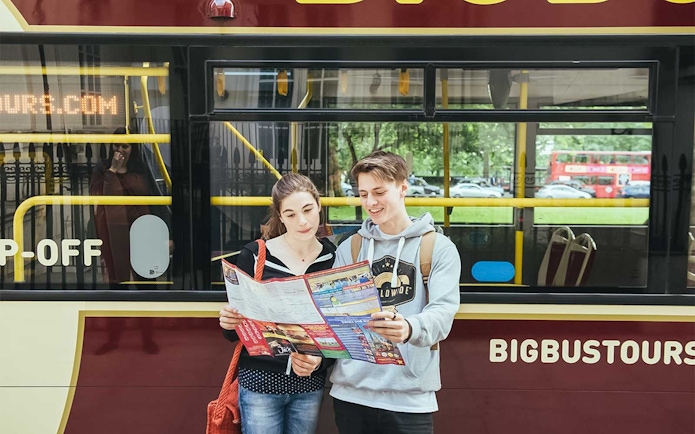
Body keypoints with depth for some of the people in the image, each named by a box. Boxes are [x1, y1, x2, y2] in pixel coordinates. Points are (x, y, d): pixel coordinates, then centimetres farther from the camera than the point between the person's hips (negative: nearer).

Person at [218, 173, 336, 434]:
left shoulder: (333, 259, -1)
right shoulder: (254, 255, -7)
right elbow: (234, 332, 0)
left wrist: (320, 361, -17)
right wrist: (228, 324, -21)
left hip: (310, 384, 2)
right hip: (260, 382, -2)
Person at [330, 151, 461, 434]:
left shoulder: (439, 248, 0)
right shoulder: (349, 248, 9)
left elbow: (442, 312, -12)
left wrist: (409, 329, -33)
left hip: (410, 397, -2)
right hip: (351, 391, 3)